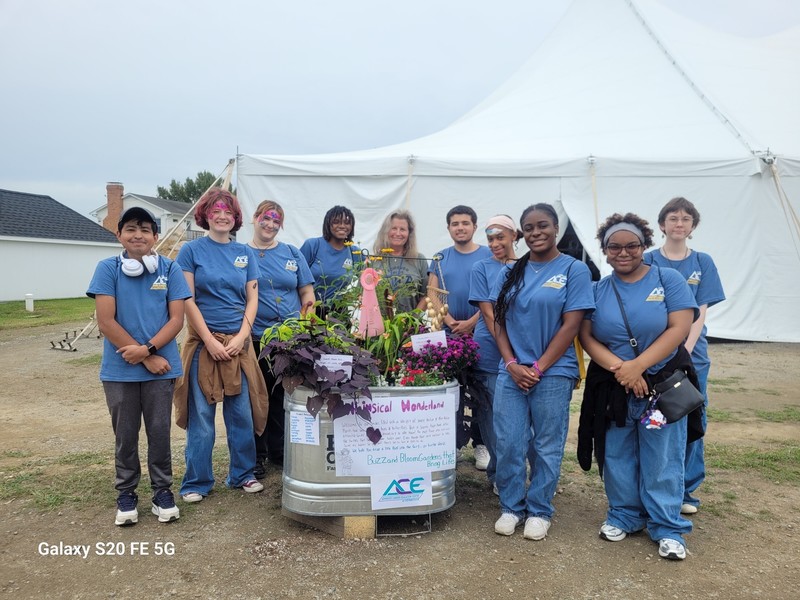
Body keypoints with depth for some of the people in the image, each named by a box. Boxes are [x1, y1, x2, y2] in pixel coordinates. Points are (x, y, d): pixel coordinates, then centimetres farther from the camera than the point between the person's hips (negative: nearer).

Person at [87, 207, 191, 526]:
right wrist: (149, 359, -11)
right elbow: (106, 322, -8)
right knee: (125, 435, 11)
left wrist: (147, 349, -16)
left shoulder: (170, 269, 0)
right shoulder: (107, 269, -2)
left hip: (161, 366, 0)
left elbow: (176, 319, -2)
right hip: (119, 370, 0)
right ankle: (126, 494, 26)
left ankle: (163, 491, 22)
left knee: (159, 432, 7)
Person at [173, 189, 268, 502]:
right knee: (201, 416, 4)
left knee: (242, 413, 7)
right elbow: (187, 300, -5)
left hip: (239, 343, 3)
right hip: (203, 342, -2)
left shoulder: (245, 253, 9)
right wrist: (210, 341, -11)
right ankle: (196, 482, 18)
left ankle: (242, 474, 24)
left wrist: (241, 337, -5)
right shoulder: (191, 250, 0)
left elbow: (252, 298, 7)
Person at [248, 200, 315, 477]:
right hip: (256, 338, -2)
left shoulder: (292, 253, 9)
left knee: (285, 396, 9)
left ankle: (279, 451, 26)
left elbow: (307, 293, 9)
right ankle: (256, 455, 21)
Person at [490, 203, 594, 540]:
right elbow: (499, 322, 7)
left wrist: (538, 368, -11)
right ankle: (511, 507, 25)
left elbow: (571, 325, -8)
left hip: (553, 373, -3)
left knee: (547, 446, 8)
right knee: (508, 444, 6)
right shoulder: (510, 272, 9)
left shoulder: (574, 270, -3)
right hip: (511, 372, 3)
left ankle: (539, 511, 25)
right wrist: (512, 364, -6)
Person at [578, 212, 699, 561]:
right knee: (617, 457, 13)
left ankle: (668, 529, 19)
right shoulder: (597, 290, 4)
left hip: (663, 385, -3)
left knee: (662, 461, 3)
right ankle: (624, 516, 30)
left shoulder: (668, 280, -3)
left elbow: (679, 328, -12)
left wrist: (638, 366, -19)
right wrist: (617, 367, -18)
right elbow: (586, 336, -2)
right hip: (612, 388, 3)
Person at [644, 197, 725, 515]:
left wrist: (685, 351, -11)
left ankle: (686, 489, 19)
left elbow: (700, 312, 2)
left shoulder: (702, 262, 6)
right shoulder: (649, 261, 2)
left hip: (692, 354, 2)